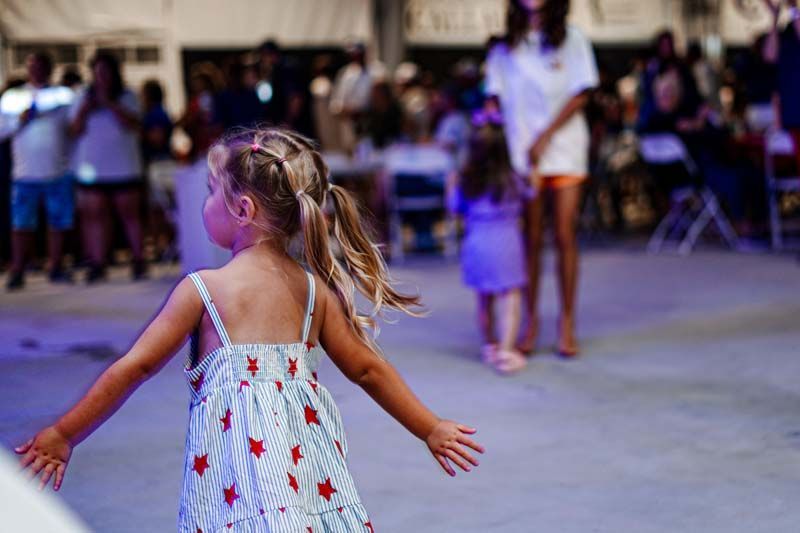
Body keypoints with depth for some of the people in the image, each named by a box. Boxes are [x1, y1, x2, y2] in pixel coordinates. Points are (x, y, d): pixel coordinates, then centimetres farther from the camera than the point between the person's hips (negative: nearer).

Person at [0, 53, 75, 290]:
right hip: (25, 174, 0)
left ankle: (56, 267, 15)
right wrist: (20, 121, -8)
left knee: (59, 222, 4)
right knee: (21, 224, -6)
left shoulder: (63, 95, 9)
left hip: (59, 172, 0)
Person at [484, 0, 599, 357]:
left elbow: (580, 95, -1)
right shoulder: (504, 50, 10)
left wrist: (545, 137, -9)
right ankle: (531, 319, 10)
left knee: (565, 237, -2)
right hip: (520, 153, 1)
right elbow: (495, 99, 6)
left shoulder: (571, 40, 5)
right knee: (530, 240, 2)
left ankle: (567, 322, 4)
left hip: (564, 148, -1)